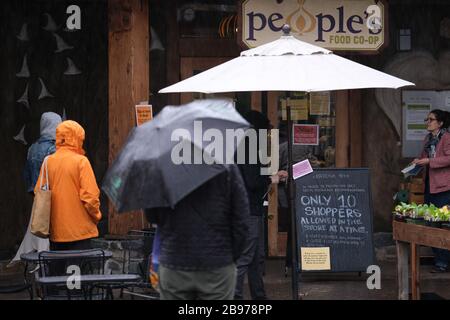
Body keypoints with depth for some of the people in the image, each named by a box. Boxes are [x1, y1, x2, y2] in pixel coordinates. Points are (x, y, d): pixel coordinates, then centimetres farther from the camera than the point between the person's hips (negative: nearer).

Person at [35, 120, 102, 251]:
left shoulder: (48, 162, 2)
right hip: (79, 230, -4)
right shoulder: (81, 161, -10)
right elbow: (90, 195, -14)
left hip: (55, 231, 4)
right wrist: (96, 215, 3)